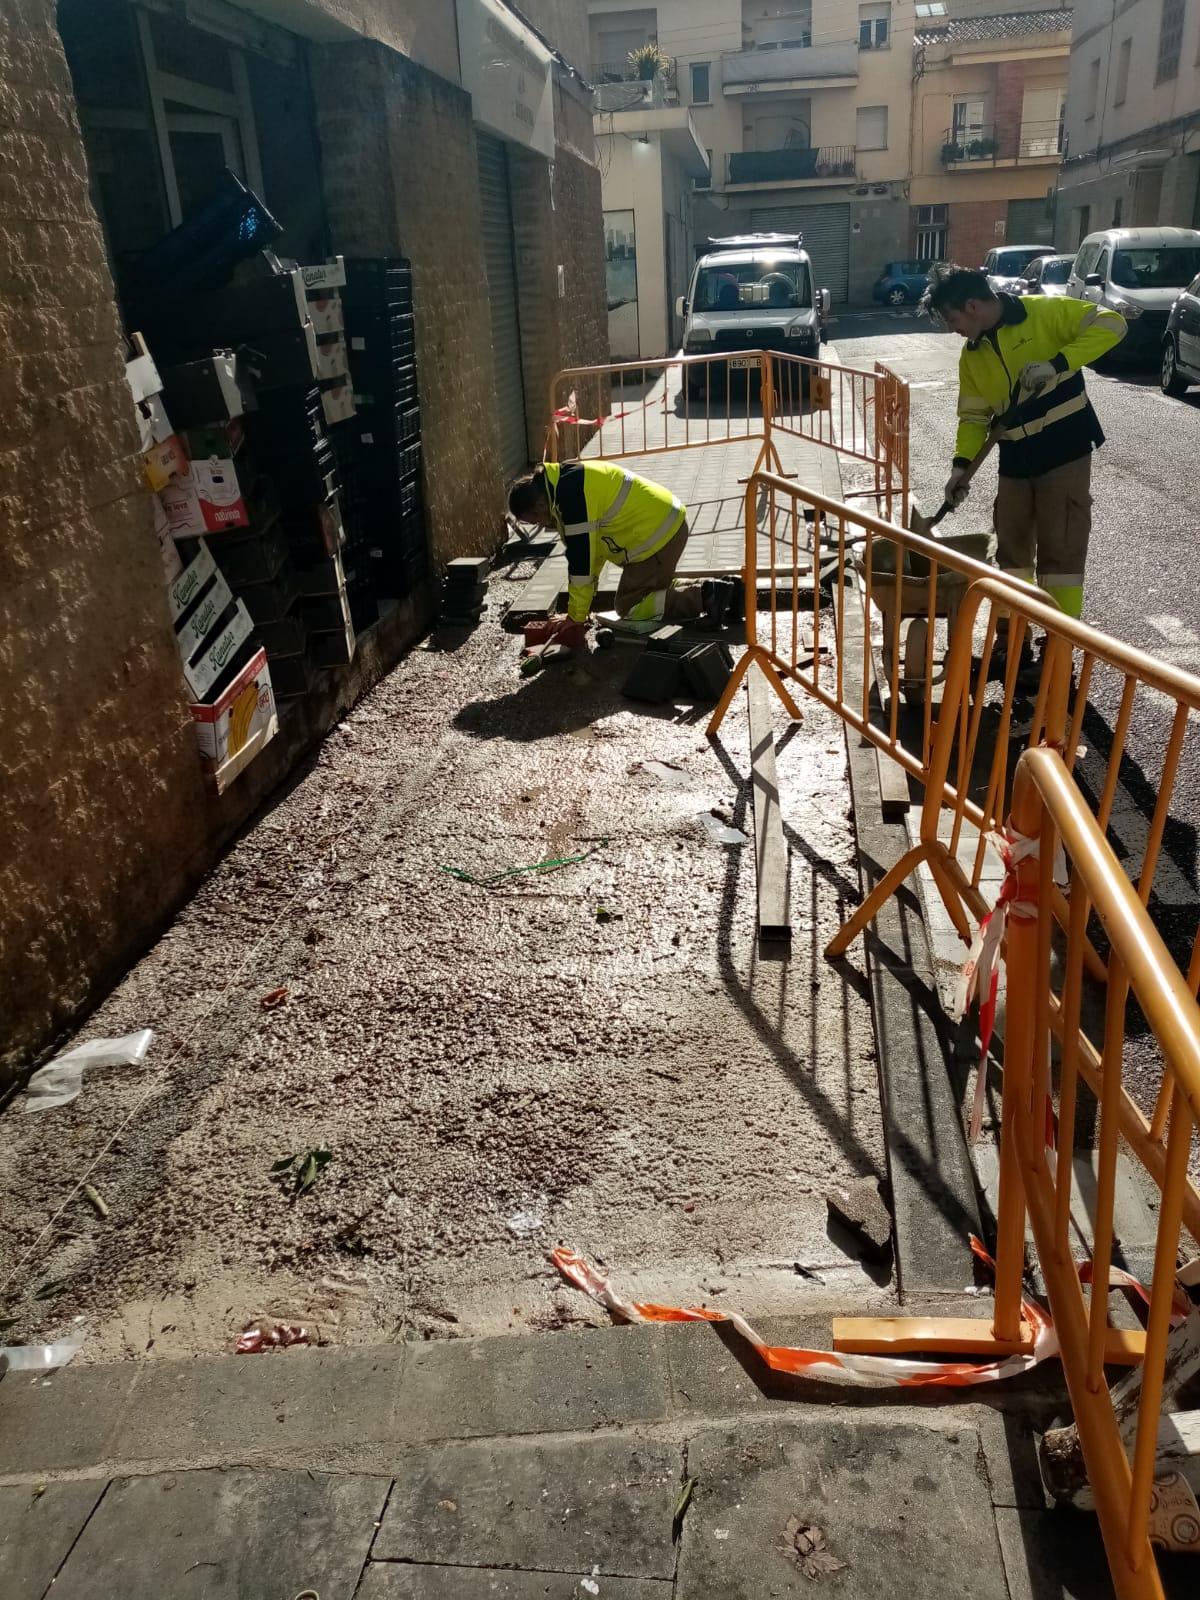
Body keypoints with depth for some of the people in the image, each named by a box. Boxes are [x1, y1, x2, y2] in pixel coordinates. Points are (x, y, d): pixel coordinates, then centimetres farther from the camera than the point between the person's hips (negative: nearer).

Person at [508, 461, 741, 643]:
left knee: (628, 607, -1)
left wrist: (576, 618, -12)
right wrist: (581, 603, 16)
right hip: (667, 523, 10)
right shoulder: (569, 482, 12)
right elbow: (592, 546, 17)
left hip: (658, 533, -10)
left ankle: (703, 597, -8)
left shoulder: (570, 493, -21)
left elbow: (581, 557, -21)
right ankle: (720, 590, 14)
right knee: (651, 591, 22)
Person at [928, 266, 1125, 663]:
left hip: (1065, 448, -6)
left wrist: (1057, 364, -25)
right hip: (1015, 459, 6)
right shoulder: (971, 355, 7)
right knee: (1012, 548, 11)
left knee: (1061, 548, -4)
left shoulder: (1045, 312, -10)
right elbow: (974, 415, 9)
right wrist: (962, 463, -6)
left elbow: (1111, 324, -14)